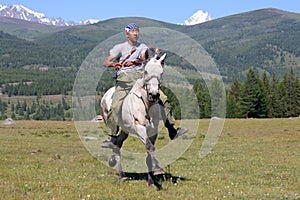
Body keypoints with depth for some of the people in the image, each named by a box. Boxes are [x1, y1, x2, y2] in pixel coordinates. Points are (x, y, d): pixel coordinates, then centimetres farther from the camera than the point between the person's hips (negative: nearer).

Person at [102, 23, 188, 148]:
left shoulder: (142, 47, 15)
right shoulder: (120, 47, 9)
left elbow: (143, 59, -7)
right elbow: (106, 62, 1)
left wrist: (134, 62, -29)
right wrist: (114, 64, -22)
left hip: (141, 77, 3)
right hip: (124, 78, -3)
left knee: (163, 99, -7)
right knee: (115, 106, -20)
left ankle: (172, 132, -2)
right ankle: (113, 139, -13)